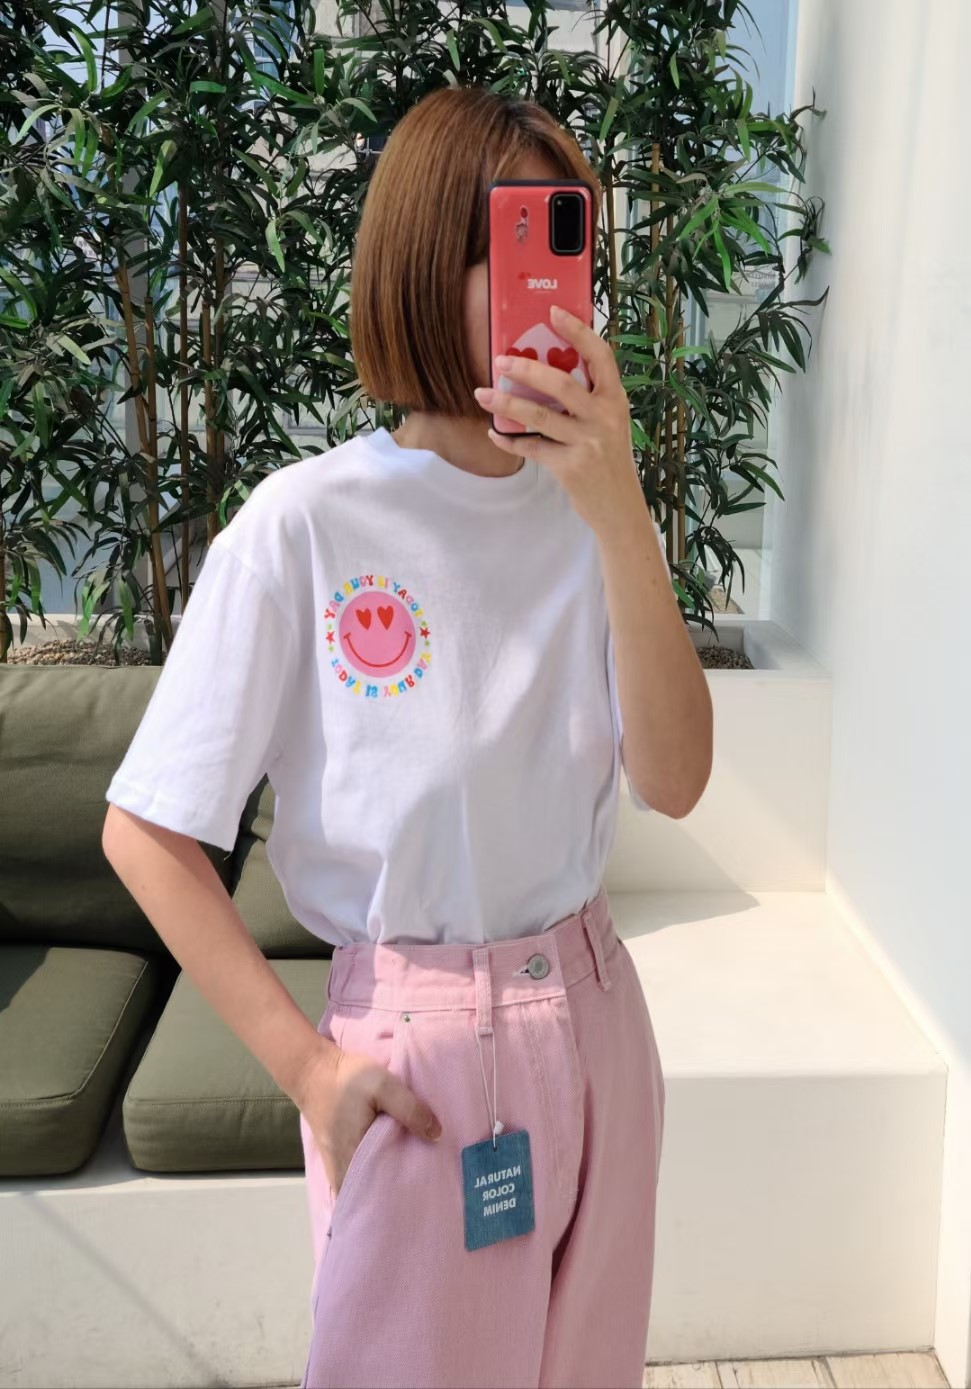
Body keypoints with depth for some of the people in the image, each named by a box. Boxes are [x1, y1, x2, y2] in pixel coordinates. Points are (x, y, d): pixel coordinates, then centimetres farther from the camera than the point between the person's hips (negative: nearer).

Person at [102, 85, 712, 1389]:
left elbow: (672, 782, -14)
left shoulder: (593, 509, -4)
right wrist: (305, 1064, -12)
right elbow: (145, 833, -11)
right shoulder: (304, 525, -17)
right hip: (419, 1044, -4)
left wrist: (622, 516, -26)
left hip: (595, 1009, 5)